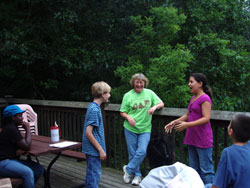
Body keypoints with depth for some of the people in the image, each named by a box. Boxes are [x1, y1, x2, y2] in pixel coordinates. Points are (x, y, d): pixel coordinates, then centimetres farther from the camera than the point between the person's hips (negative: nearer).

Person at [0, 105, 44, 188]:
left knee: (39, 169, -2)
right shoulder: (11, 129, -17)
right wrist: (28, 129, -7)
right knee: (28, 172, -32)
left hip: (11, 159, 10)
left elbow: (21, 145, 17)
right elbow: (27, 146, -17)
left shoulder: (11, 127, 15)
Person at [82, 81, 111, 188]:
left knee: (91, 173, 19)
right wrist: (101, 150, -19)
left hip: (92, 149, 9)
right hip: (94, 150, -9)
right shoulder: (94, 109, -19)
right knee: (95, 175, 0)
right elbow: (88, 133, -23)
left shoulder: (94, 107, 9)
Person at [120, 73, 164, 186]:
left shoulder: (149, 93, 4)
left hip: (145, 129, 1)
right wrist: (128, 118, -17)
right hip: (130, 129, 0)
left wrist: (155, 106, -14)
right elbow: (122, 112, 4)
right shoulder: (128, 95, 0)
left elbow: (161, 103, 8)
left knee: (142, 151, -9)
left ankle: (128, 169, 12)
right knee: (132, 153, 5)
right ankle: (137, 175, 23)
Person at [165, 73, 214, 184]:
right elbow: (187, 115, 20)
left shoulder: (205, 98, -12)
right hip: (192, 139, 9)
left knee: (206, 170, -3)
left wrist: (187, 125, -26)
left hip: (203, 140, -9)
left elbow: (206, 118, -19)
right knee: (194, 170, 17)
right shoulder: (193, 98, 15)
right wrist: (174, 122, 7)